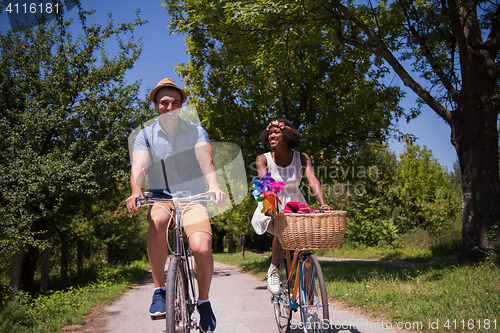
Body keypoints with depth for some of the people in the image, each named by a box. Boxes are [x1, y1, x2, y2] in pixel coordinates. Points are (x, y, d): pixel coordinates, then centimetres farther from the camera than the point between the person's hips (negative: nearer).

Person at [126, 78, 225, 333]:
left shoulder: (195, 131, 2)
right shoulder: (145, 135, 3)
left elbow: (205, 160, -15)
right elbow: (139, 167, -13)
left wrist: (214, 186, -36)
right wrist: (136, 192, -35)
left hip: (193, 199, 0)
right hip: (161, 198, 0)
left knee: (201, 248, -24)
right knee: (158, 220, -36)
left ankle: (203, 301, 5)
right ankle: (159, 290, -20)